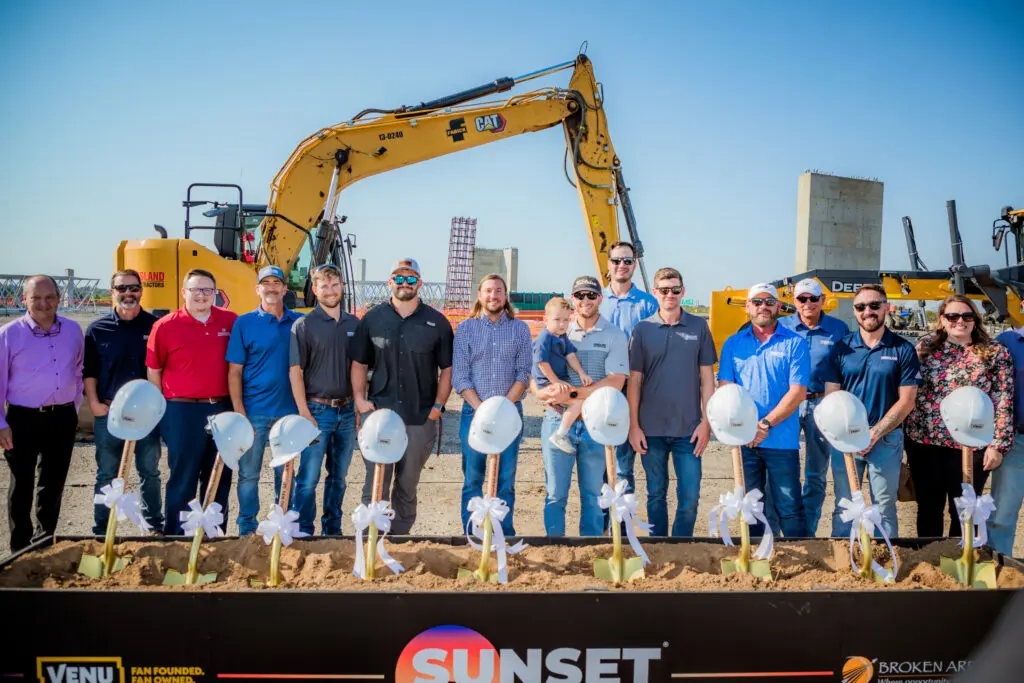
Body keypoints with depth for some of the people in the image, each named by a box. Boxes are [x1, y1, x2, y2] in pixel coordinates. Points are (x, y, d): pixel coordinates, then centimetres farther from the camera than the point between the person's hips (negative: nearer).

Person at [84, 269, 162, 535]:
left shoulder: (155, 326, 2)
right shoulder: (98, 329, 3)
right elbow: (89, 371, 6)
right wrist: (94, 403, -3)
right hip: (109, 412, 0)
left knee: (150, 471, 10)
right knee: (107, 475, 8)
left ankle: (155, 525, 22)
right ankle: (101, 530, 18)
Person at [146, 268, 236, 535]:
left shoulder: (230, 322, 3)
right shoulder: (166, 326, -4)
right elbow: (153, 370, 2)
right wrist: (162, 410, 1)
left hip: (222, 409, 3)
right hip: (183, 410, -3)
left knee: (220, 477, 12)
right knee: (183, 478, 4)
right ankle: (174, 534, 16)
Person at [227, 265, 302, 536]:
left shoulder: (299, 323, 6)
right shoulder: (244, 323, 0)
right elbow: (234, 372, -2)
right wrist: (239, 412, -10)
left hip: (289, 410, 2)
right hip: (254, 411, -2)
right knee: (249, 473, 5)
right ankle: (247, 529, 17)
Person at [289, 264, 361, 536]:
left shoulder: (354, 324, 9)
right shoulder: (303, 325, -5)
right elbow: (295, 371, -8)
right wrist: (305, 414, -13)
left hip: (347, 411, 5)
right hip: (317, 410, -4)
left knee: (339, 476, 13)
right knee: (309, 477, -2)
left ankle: (333, 530, 24)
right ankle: (304, 531, 9)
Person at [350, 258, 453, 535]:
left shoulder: (437, 322, 3)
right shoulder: (373, 318, 5)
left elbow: (447, 368, 6)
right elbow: (359, 363, 10)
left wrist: (438, 406, -2)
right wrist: (360, 399, -2)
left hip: (421, 419, 0)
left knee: (407, 486, 11)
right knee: (374, 486, -1)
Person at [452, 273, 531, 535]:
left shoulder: (520, 329, 8)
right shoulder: (465, 329, 5)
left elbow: (523, 374, 2)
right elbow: (459, 376, 0)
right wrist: (481, 409, -11)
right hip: (474, 412, 0)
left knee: (506, 481, 3)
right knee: (472, 480, 2)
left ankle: (505, 536, 10)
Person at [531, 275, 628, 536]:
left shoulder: (614, 336, 1)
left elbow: (615, 383, -11)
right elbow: (534, 376, 6)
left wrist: (572, 393, -18)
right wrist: (544, 392, -17)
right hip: (558, 420, 1)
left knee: (593, 495, 9)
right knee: (555, 494, 5)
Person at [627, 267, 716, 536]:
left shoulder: (699, 327, 4)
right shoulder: (642, 330, 3)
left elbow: (706, 377, 4)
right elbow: (634, 380, 3)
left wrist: (706, 422, -2)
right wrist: (634, 425, -2)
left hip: (688, 429, 0)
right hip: (651, 429, 0)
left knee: (690, 496, -1)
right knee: (656, 494, 10)